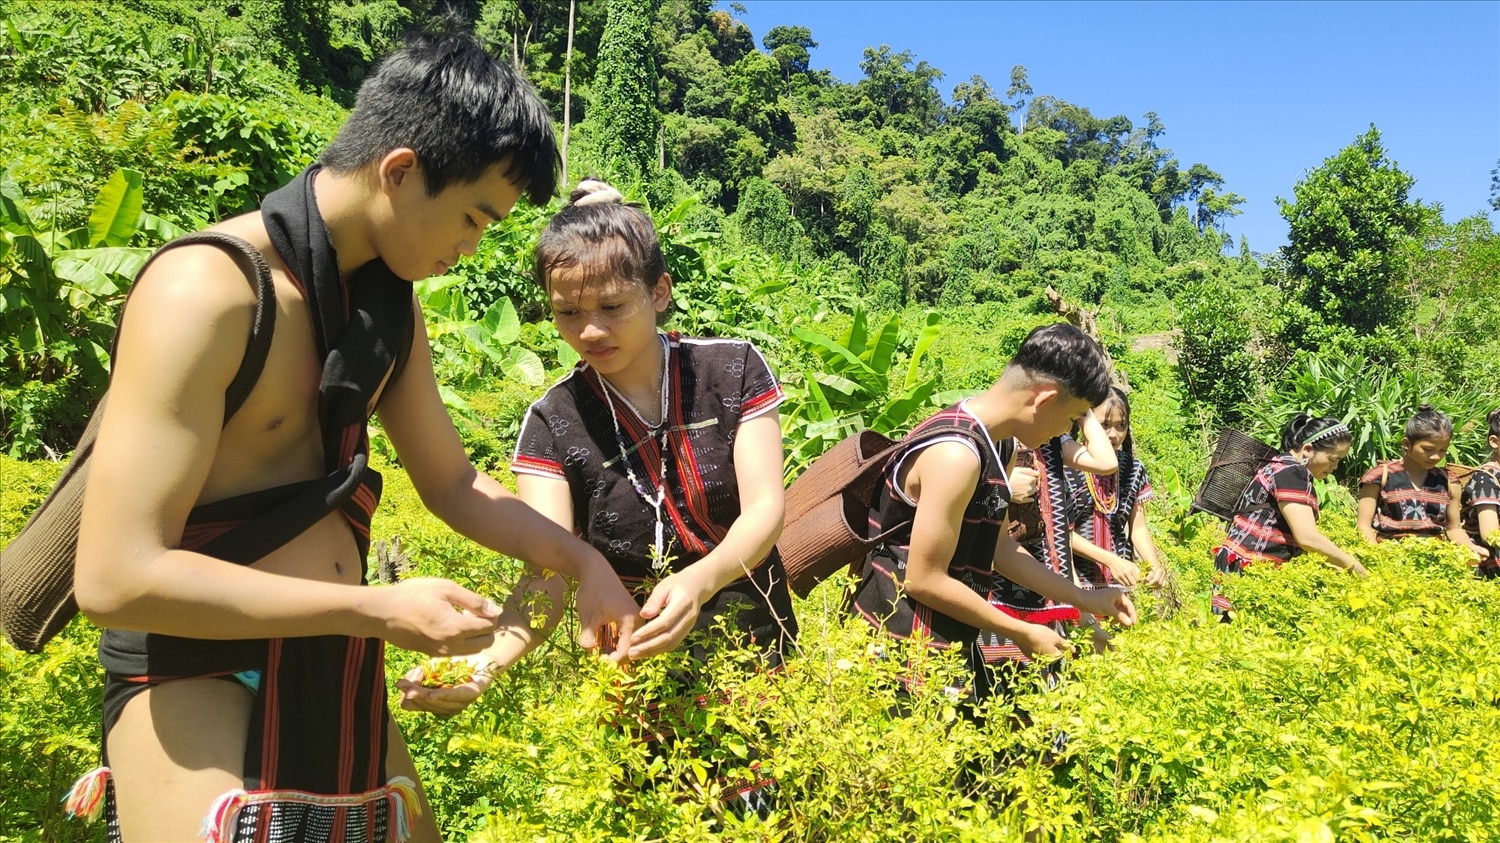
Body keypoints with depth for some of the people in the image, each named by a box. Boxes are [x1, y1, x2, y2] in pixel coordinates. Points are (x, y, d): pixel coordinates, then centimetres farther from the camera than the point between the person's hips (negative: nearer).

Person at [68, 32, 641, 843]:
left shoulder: (388, 301, 6)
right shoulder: (208, 289, -19)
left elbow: (451, 483, 14)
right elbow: (117, 576, -23)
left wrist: (581, 560, 0)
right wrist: (380, 611, -21)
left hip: (341, 676, 8)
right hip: (196, 683, -7)